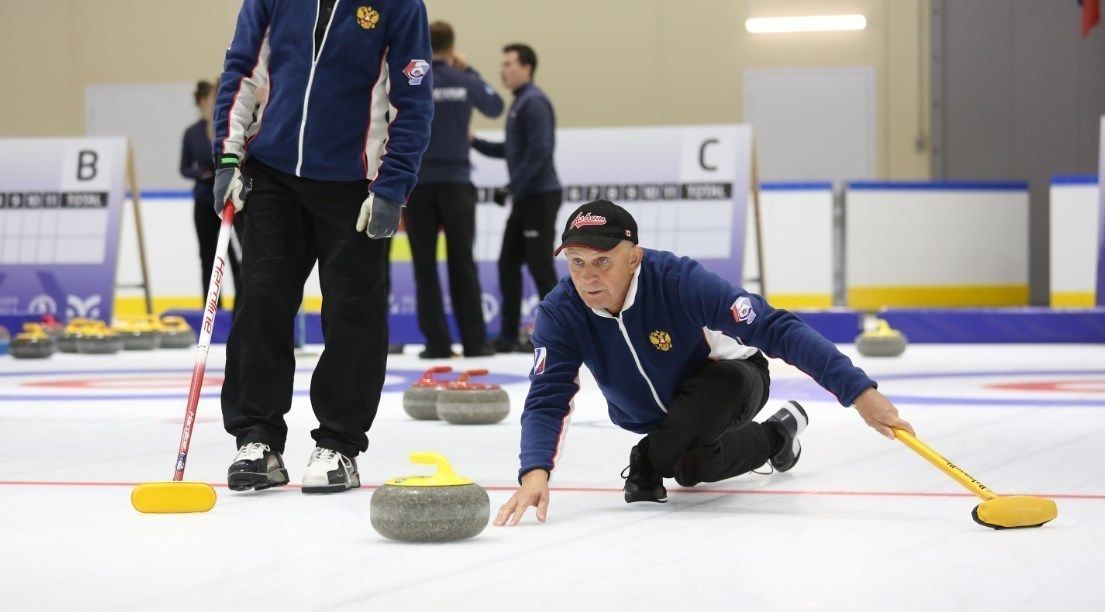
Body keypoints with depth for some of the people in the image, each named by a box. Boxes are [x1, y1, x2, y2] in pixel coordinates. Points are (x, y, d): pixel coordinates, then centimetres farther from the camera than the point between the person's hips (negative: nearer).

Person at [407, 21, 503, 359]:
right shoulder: (465, 82, -1)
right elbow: (495, 106, 18)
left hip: (417, 185, -1)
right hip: (456, 183, 1)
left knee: (425, 267, 2)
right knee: (462, 264, 5)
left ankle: (437, 343, -2)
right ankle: (474, 341, 3)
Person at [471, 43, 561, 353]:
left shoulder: (534, 102, -13)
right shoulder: (519, 103, 17)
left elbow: (539, 150, -22)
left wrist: (515, 186, -20)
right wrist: (475, 142, 13)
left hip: (540, 196, -10)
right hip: (526, 198, 10)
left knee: (539, 265, -7)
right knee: (508, 263, 9)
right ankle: (509, 335, 13)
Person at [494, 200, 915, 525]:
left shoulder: (679, 281, -37)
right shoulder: (559, 314, -25)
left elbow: (778, 330, -40)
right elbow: (547, 400, -28)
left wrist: (859, 392, -49)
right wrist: (535, 472, -51)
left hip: (731, 381, -7)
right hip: (654, 418, 7)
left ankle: (647, 465, -6)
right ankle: (776, 436, 24)